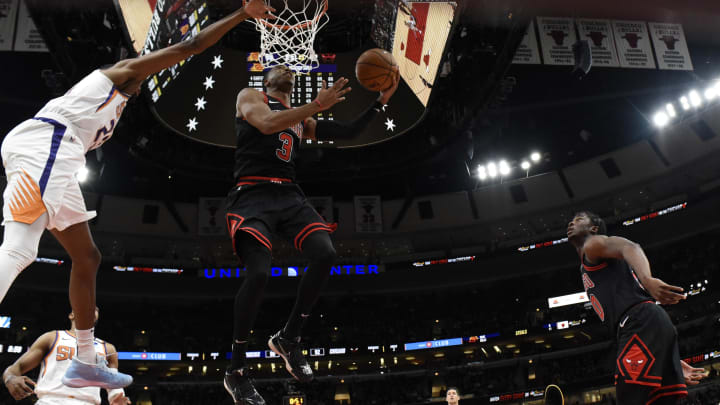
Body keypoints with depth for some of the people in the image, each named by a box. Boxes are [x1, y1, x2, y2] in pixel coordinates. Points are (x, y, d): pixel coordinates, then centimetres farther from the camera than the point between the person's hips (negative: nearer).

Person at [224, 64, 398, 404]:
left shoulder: (302, 120, 26)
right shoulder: (249, 96, 11)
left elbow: (348, 132, 19)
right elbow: (267, 124, -11)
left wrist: (382, 100, 11)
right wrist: (318, 104, -16)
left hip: (290, 196, 5)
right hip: (252, 195, -5)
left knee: (325, 253, -21)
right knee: (258, 273, -25)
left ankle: (288, 338, 1)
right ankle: (235, 371, -5)